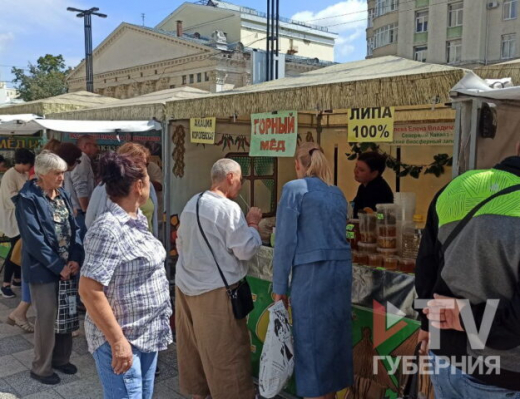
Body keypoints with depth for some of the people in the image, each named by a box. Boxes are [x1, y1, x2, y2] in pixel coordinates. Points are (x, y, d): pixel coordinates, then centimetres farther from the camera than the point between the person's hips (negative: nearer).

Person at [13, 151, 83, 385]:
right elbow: (34, 240, -18)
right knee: (47, 317, 2)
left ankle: (61, 358, 32)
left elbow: (74, 229, 6)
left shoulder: (63, 195, 7)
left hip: (67, 267, 6)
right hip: (43, 269, -6)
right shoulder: (28, 199, -14)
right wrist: (58, 267, -17)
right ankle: (41, 368, 20)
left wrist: (75, 260, -7)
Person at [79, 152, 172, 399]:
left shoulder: (137, 221, 5)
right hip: (122, 340, -9)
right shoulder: (109, 230, -23)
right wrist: (118, 341, -24)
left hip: (147, 335, 9)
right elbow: (89, 290, -25)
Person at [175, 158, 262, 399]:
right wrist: (252, 224, -1)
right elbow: (246, 250, -15)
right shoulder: (228, 208, -16)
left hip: (186, 285, 8)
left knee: (193, 345, 19)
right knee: (226, 351, 4)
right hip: (215, 291, -8)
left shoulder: (191, 204, 8)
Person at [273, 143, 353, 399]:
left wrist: (280, 286, -4)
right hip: (342, 270, 7)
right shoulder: (338, 194, 15)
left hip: (312, 272, -7)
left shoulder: (295, 189, -4)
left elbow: (285, 240, -7)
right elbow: (338, 235, 14)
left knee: (310, 340, 2)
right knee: (334, 335, 15)